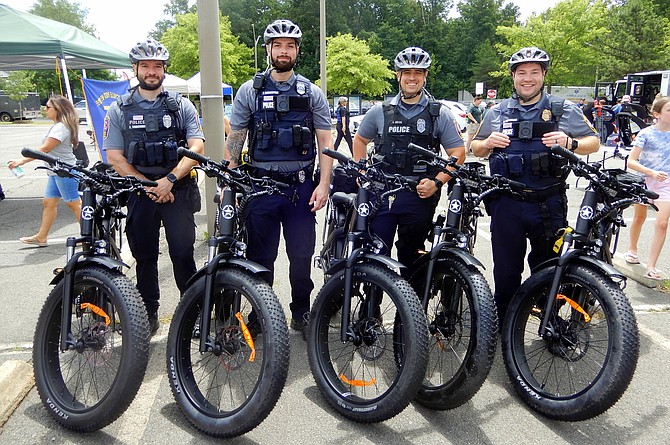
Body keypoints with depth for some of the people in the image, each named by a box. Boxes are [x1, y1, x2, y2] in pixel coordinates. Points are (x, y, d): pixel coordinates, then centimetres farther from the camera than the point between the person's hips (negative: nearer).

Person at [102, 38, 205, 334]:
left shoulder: (181, 106, 6)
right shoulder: (119, 110, 7)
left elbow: (197, 147, -5)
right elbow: (114, 157, 1)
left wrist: (169, 180, -17)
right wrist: (149, 187, -10)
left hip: (178, 190, -1)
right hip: (138, 192, 2)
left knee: (183, 254, -4)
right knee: (144, 256, 8)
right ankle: (149, 314, 21)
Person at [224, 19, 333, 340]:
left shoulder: (312, 93, 7)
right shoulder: (250, 91, 5)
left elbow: (325, 141, 4)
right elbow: (234, 140, 6)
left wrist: (324, 184, -6)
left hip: (301, 185, 0)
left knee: (302, 255, 5)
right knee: (260, 256, 9)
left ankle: (301, 312, 24)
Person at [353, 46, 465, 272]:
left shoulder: (440, 114, 3)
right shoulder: (380, 112, 7)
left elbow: (458, 153, 2)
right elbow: (360, 140, 21)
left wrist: (436, 182, -11)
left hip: (420, 195, 0)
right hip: (380, 194, 1)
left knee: (411, 258, 12)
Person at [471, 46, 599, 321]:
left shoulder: (565, 110, 7)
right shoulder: (498, 112, 13)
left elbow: (594, 143, 7)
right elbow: (475, 149, 16)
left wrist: (570, 142, -14)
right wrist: (488, 143, -7)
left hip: (549, 204, -1)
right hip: (506, 203, 1)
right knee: (506, 270, 7)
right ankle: (504, 323, 22)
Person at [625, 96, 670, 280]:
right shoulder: (646, 134, -8)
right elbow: (631, 161, -14)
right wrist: (652, 172, -26)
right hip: (644, 180, -2)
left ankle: (651, 266, -5)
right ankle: (632, 249, 35)